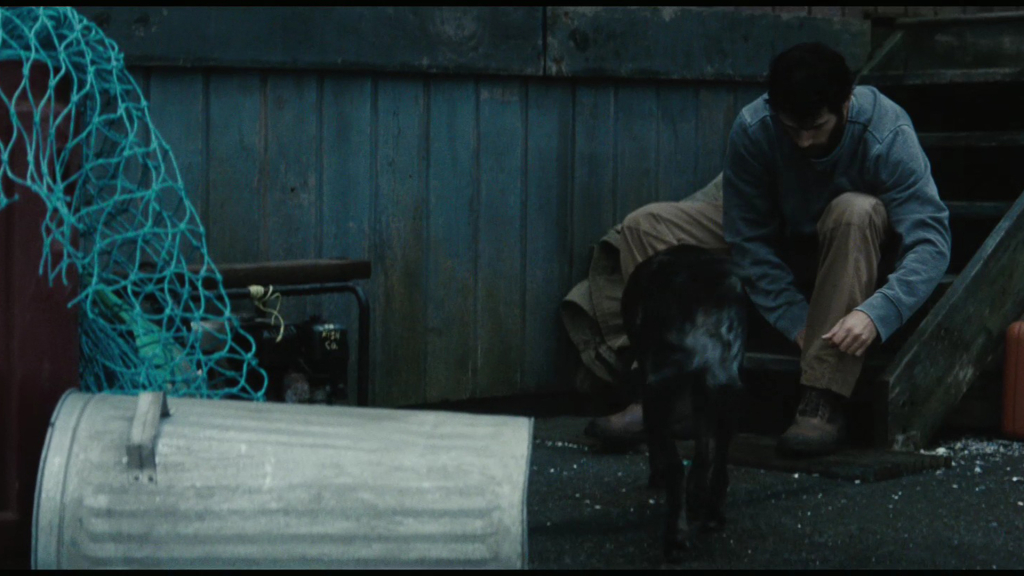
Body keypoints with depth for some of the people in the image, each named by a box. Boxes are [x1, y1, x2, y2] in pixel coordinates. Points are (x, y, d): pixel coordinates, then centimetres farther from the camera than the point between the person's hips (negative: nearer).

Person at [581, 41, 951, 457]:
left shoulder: (888, 136, -31)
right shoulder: (752, 130, -25)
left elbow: (930, 242, -37)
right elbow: (749, 241, -19)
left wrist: (875, 313, -51)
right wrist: (793, 318, -28)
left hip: (857, 241, -3)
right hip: (777, 234, 3)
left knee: (856, 212, -40)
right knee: (645, 228, -15)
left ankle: (824, 399, -38)